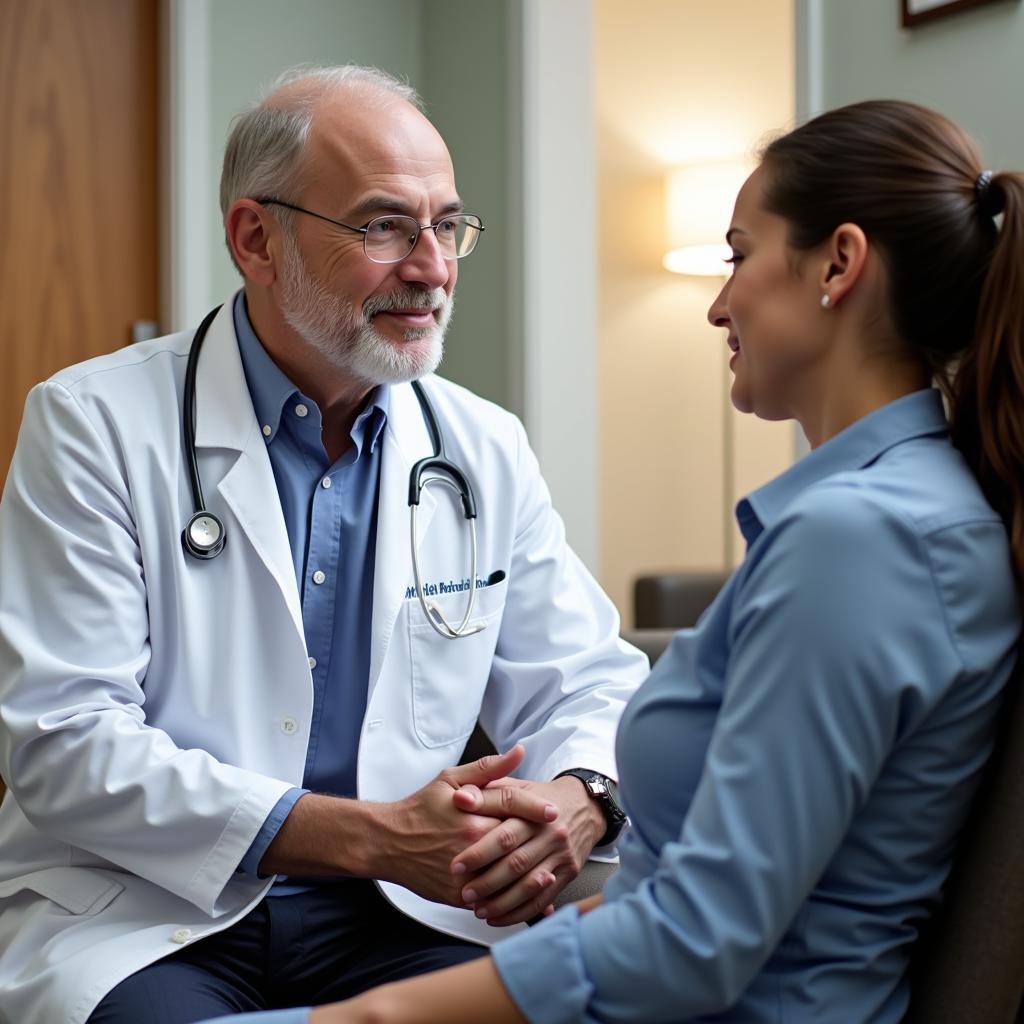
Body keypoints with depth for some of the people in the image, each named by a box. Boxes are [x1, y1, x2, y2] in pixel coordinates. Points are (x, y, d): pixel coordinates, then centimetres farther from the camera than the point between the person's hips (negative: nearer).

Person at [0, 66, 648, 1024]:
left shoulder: (486, 450, 8)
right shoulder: (94, 425, -5)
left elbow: (589, 684, 12)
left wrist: (575, 802, -14)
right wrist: (369, 834, -20)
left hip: (388, 914, 4)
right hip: (140, 919, -3)